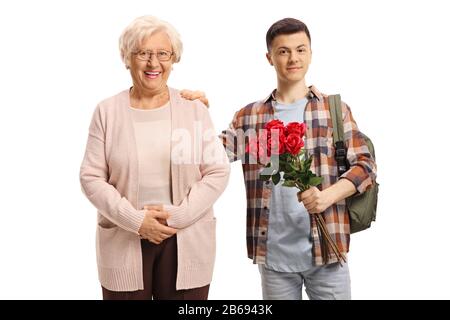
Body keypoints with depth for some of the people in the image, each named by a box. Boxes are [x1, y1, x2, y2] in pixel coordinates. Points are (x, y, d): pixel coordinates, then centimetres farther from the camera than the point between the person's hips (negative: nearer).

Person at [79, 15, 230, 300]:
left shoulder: (195, 109, 2)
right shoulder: (107, 111, 2)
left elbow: (218, 172, -2)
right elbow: (91, 177, -1)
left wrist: (178, 215, -13)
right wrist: (135, 220, -12)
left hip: (187, 243, 0)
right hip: (124, 243, 0)